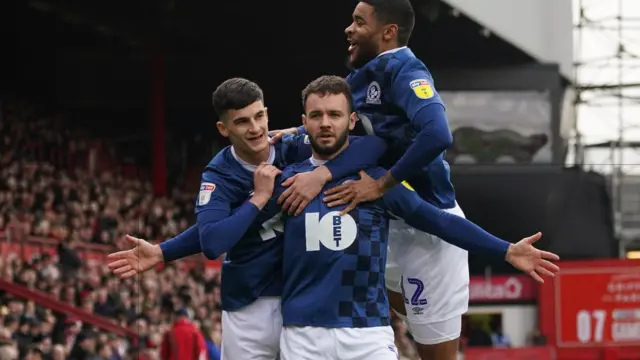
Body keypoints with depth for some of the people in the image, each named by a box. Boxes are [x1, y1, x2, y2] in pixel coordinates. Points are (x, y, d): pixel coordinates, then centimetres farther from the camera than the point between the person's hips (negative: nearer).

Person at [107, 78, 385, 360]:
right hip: (250, 308, -2)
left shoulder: (296, 150, -6)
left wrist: (322, 174, -28)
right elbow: (212, 243, -23)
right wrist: (260, 198, -23)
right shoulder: (218, 176, -10)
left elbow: (373, 144, -15)